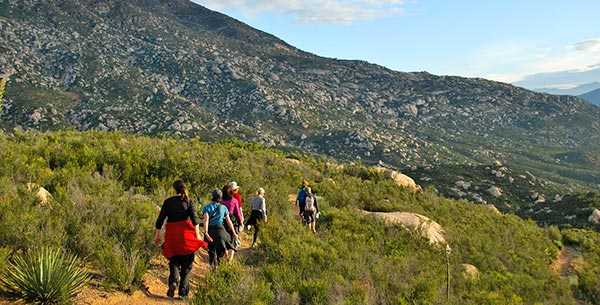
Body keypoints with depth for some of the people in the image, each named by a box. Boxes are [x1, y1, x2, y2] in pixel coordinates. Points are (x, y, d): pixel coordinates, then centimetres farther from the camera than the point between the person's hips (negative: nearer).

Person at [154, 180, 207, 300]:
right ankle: (183, 292, 6)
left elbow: (160, 219, 5)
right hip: (185, 233, -1)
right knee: (186, 265, 8)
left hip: (171, 234, 1)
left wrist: (157, 235, 13)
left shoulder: (167, 202, 5)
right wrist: (197, 235, -5)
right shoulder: (188, 202, 1)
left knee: (174, 260, 16)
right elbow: (194, 219, -8)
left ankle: (173, 281, -11)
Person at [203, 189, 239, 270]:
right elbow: (229, 222, 2)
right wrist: (234, 233, 9)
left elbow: (206, 220, -16)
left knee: (211, 251, 14)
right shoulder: (223, 207, 2)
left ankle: (213, 267, 15)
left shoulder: (206, 207, -2)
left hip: (210, 230, 0)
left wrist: (206, 233, -21)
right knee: (221, 250, 10)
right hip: (220, 230, 0)